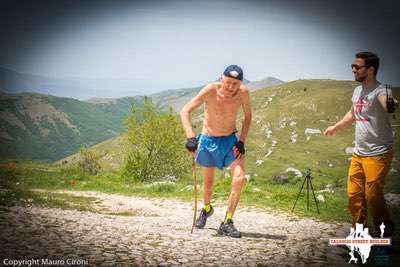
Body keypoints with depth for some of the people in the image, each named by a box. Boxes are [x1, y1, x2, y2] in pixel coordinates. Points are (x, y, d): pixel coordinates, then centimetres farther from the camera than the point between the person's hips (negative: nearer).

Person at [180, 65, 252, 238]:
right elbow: (185, 111, -25)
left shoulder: (243, 92, -17)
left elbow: (247, 116, 2)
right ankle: (206, 209, 47)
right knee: (208, 183, 13)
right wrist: (190, 138, -36)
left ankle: (227, 223, -10)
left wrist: (241, 141, -8)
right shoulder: (211, 90, -25)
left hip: (231, 140, 1)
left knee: (239, 177, -20)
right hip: (208, 141, -1)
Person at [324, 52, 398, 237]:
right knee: (354, 195, 12)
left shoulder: (380, 91, -17)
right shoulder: (357, 91, 10)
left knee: (373, 196, -8)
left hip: (378, 154, -8)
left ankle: (386, 236, 9)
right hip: (358, 153, 8)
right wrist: (335, 128, 37)